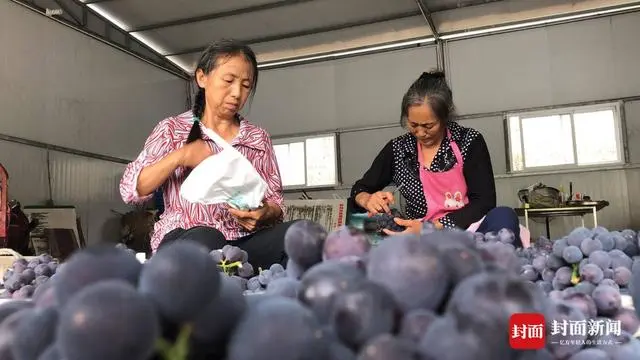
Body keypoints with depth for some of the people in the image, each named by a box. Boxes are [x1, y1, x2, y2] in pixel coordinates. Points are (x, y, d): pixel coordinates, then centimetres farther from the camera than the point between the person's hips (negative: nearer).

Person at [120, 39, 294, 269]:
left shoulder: (258, 138, 14)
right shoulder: (172, 130, 9)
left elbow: (275, 202, 10)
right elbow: (130, 190, 1)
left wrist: (265, 214, -15)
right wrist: (179, 156, -13)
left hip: (242, 243, 2)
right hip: (181, 241, -2)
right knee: (203, 239, -40)